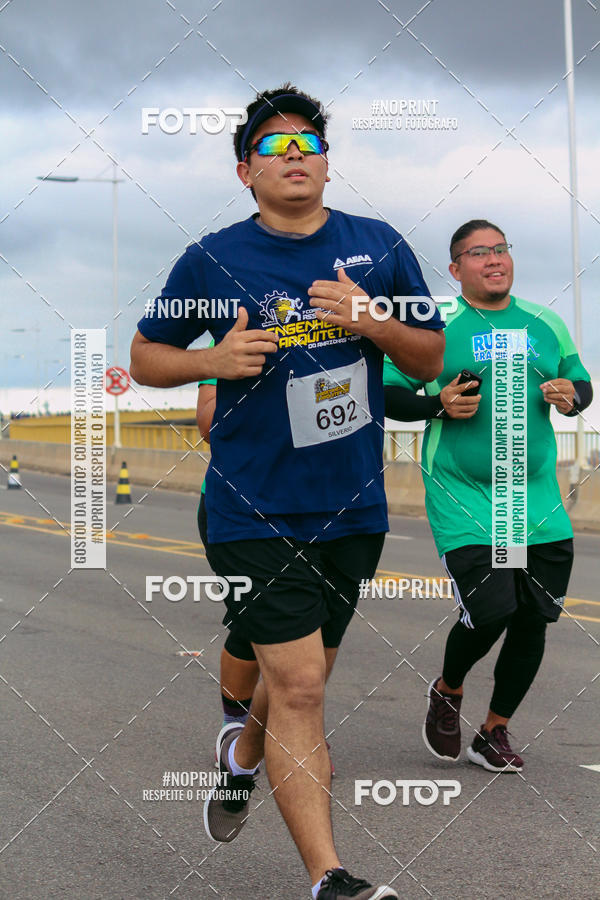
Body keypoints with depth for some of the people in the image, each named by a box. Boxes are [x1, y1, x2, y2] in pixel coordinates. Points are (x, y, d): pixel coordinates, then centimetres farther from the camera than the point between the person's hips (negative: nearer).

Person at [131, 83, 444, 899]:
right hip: (255, 510, -4)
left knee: (304, 673, 18)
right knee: (298, 684, -11)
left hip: (353, 507, 4)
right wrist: (212, 360, -14)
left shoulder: (379, 248, 3)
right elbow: (144, 356, 6)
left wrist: (370, 321, -12)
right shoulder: (212, 261, -4)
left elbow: (431, 359, 8)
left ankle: (243, 751, 52)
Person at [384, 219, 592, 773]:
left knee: (534, 618, 4)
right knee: (490, 612, -15)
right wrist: (439, 405, -16)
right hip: (463, 499, -5)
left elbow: (583, 385, 21)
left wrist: (569, 396, -2)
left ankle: (493, 734, 23)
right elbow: (386, 394, 1)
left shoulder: (546, 324, 11)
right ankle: (448, 691, 18)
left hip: (538, 501, 5)